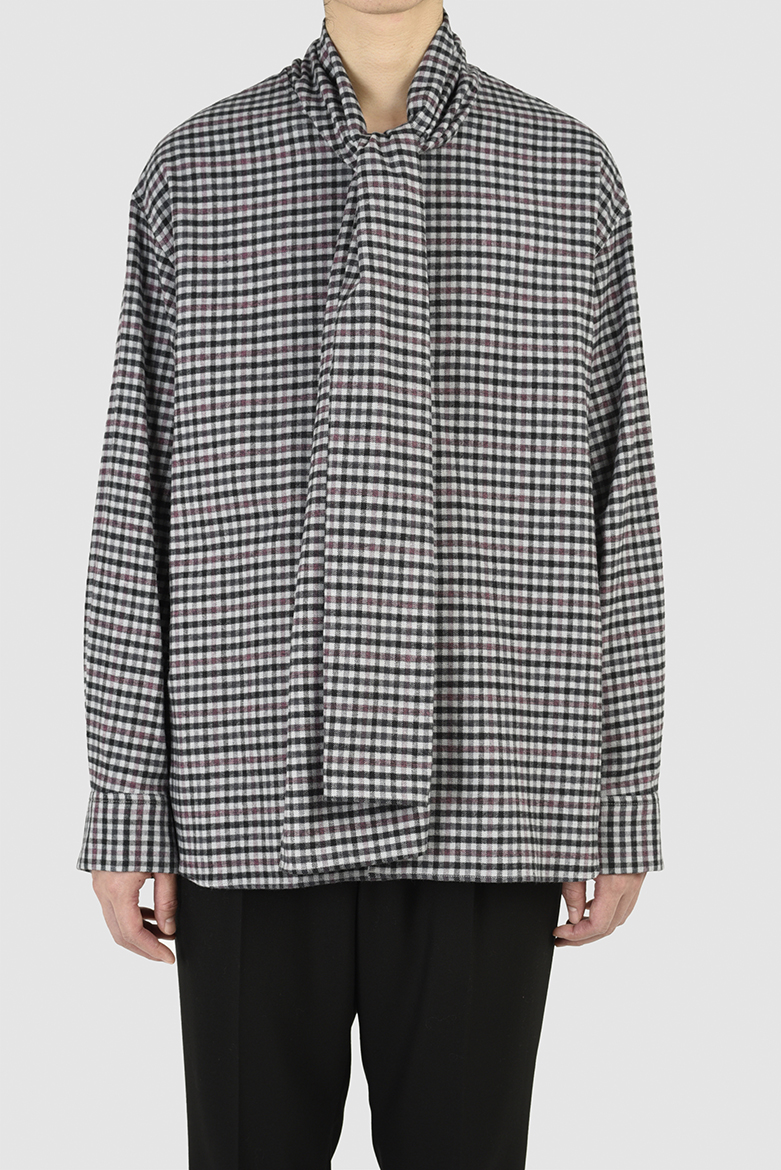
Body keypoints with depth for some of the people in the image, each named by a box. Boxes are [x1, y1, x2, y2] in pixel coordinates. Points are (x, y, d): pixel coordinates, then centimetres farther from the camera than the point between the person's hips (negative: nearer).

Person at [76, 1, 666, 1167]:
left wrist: (622, 810, 3)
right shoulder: (192, 173, 5)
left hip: (478, 807, 0)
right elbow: (137, 508, 3)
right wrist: (123, 813, 0)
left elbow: (617, 508, 5)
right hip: (257, 802, 0)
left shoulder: (570, 174, 6)